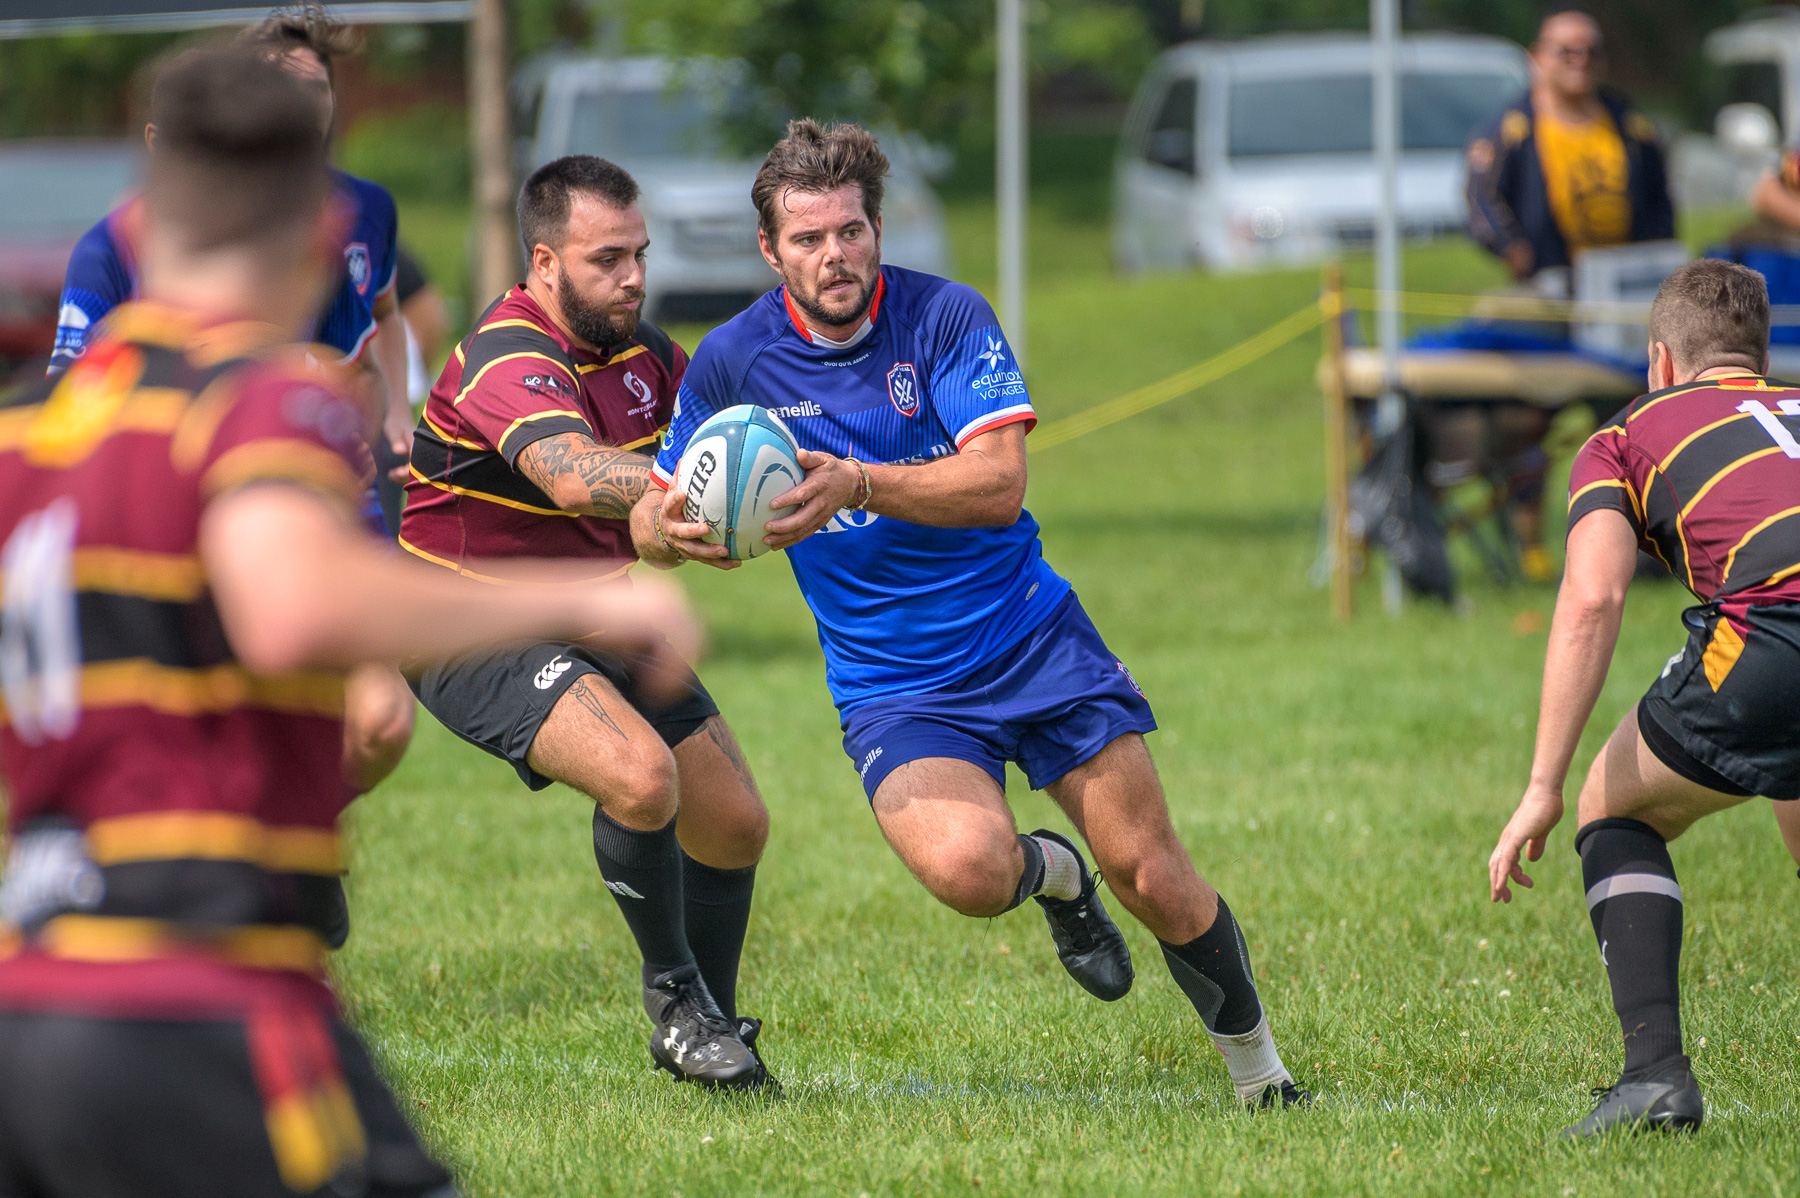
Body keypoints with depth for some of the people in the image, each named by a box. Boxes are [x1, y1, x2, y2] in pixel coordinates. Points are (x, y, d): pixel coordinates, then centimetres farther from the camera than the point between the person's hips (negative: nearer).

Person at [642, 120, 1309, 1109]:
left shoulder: (948, 317, -10)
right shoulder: (733, 360, -5)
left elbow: (999, 482, -21)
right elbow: (652, 515, 4)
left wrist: (859, 486, -36)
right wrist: (667, 529, -21)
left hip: (1033, 638, 0)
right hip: (892, 688, 0)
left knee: (1154, 883, -4)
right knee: (966, 867, -29)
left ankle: (1254, 1060, 24)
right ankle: (1051, 876, 8)